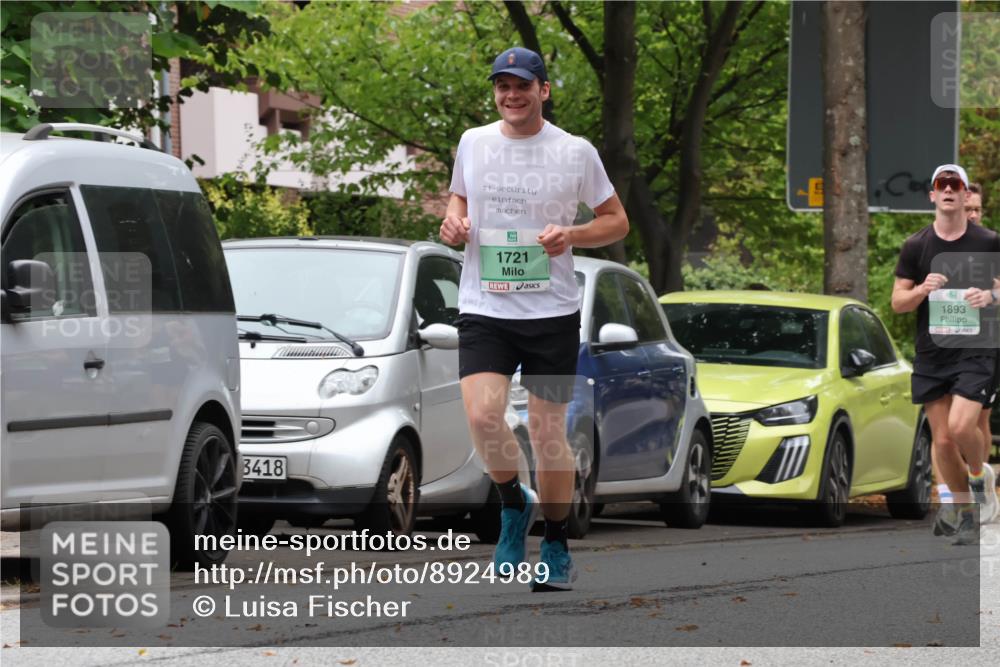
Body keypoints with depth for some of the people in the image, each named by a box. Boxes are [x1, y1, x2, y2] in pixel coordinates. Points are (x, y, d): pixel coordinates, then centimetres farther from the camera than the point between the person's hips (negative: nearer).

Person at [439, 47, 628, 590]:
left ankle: (557, 547, 20)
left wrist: (572, 235, -12)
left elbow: (617, 221, 8)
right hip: (483, 307, 1)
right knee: (482, 415, -20)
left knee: (548, 432, 2)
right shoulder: (472, 143, 7)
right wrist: (453, 224, 0)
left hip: (552, 311, -1)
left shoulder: (576, 152, -1)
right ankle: (513, 504, 9)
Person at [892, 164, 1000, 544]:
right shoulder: (916, 246, 6)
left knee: (960, 425, -21)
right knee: (941, 439, 3)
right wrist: (922, 290, -14)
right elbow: (897, 302, 7)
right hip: (931, 353, 3)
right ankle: (964, 510, 19)